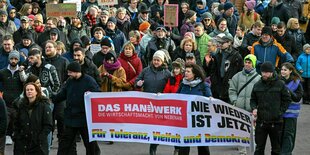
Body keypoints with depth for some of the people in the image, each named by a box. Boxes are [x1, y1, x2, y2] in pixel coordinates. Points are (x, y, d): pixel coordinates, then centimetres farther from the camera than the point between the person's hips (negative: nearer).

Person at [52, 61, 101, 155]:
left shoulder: (89, 81, -12)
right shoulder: (69, 81, 6)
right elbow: (62, 95, 15)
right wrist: (51, 99, 7)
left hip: (85, 118, -6)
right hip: (70, 118, 6)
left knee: (90, 142, 7)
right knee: (64, 143, 11)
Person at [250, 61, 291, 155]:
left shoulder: (280, 85, -4)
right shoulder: (257, 85, 5)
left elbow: (287, 100, 1)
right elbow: (253, 99, 16)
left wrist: (280, 112, -7)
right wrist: (254, 108, -4)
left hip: (276, 122, -2)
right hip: (261, 121, 2)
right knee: (259, 147, 6)